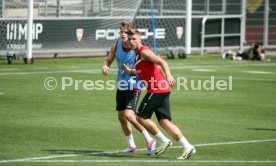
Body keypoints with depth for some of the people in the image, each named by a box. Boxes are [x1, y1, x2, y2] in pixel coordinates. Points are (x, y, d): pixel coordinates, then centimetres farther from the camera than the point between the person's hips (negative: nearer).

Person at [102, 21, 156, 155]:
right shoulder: (116, 46, -3)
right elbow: (108, 60, 9)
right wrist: (105, 67, -12)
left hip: (133, 86, -7)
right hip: (121, 85, 7)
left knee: (129, 115, -21)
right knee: (121, 116, 11)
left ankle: (149, 140, -6)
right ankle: (131, 145, 29)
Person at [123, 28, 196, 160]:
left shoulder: (144, 52, -8)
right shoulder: (138, 54, 21)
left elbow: (162, 62, -22)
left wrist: (168, 75, -39)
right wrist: (130, 71, 23)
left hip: (157, 90, -9)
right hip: (162, 90, 9)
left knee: (141, 117, 0)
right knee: (164, 121, 0)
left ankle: (164, 141, 5)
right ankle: (187, 146, -9)